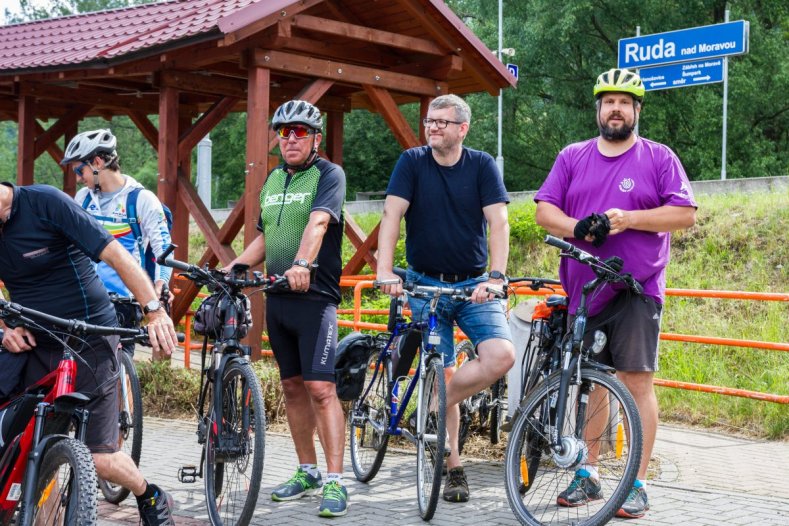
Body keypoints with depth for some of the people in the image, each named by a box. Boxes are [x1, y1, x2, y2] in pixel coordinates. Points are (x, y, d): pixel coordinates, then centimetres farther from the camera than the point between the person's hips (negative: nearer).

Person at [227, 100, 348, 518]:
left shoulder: (329, 174, -6)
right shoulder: (273, 180, 15)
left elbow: (318, 222, -24)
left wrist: (302, 264, -40)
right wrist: (233, 267, 8)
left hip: (314, 297, -7)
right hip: (277, 297, 7)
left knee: (320, 388, -12)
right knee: (292, 386, 12)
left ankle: (335, 481, -10)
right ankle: (307, 471, 23)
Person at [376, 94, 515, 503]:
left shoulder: (482, 165, -2)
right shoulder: (412, 162, -2)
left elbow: (498, 223, -12)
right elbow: (392, 216, -13)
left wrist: (496, 275, -26)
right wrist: (384, 271, -27)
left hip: (475, 285, 1)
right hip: (426, 285, 0)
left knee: (501, 356, -21)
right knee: (443, 374, 0)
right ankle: (452, 469, 11)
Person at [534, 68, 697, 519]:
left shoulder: (659, 158, 3)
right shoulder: (572, 158, 12)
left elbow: (686, 214, -4)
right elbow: (544, 210, 5)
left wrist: (628, 219, -16)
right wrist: (578, 227, -16)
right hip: (584, 291, 3)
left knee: (637, 382, -5)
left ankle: (638, 484, 3)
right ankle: (588, 476, 20)